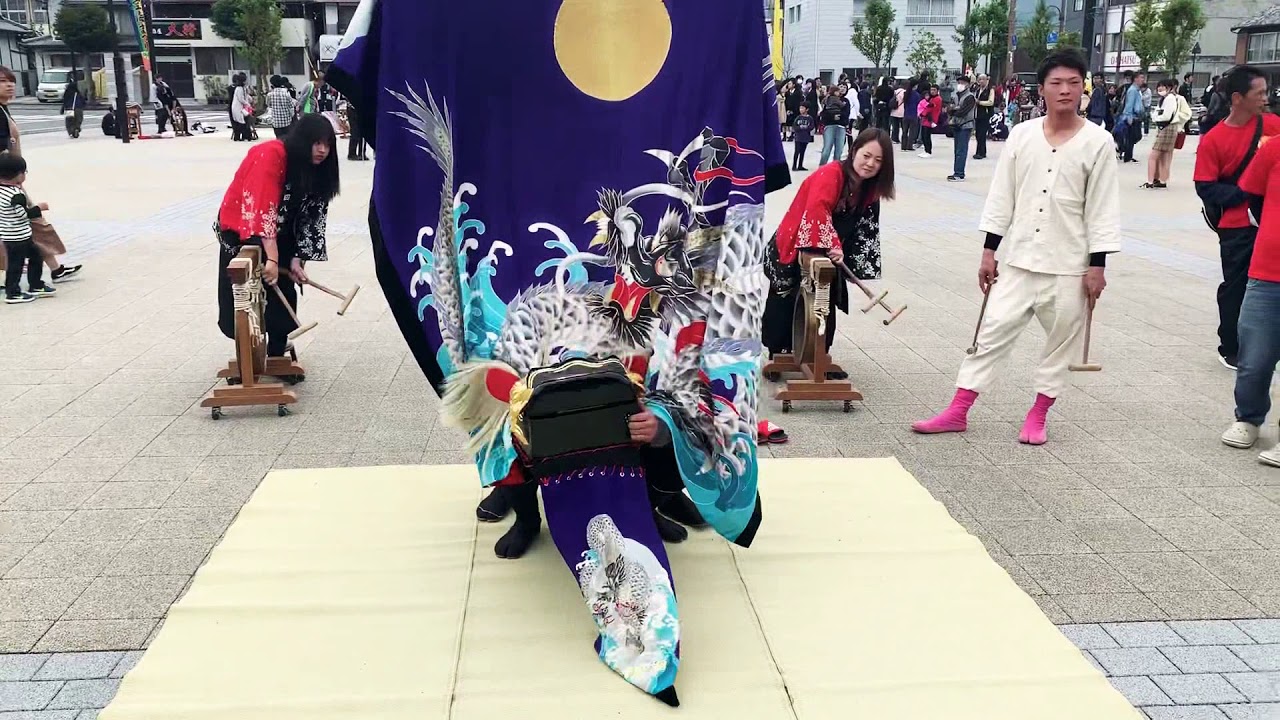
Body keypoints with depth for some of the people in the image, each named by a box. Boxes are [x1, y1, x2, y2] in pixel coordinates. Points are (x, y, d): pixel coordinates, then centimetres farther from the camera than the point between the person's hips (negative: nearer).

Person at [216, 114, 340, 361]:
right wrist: (271, 258, -39)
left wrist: (296, 259, -16)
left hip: (278, 235, 6)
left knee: (283, 292, 0)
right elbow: (262, 209, -35)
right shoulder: (270, 155, -28)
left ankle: (277, 352, 9)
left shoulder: (315, 169, -7)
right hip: (241, 229, -6)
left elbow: (310, 216, -7)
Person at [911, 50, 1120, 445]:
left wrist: (1097, 266, -8)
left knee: (1061, 341, 8)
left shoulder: (1097, 142, -6)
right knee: (993, 332, 3)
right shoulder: (1022, 134, 1)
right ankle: (957, 412, 8)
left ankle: (1038, 415, 24)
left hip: (1069, 265, -2)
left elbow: (1103, 209, -5)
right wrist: (989, 251, 2)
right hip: (1020, 259, 2)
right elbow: (1002, 196, 4)